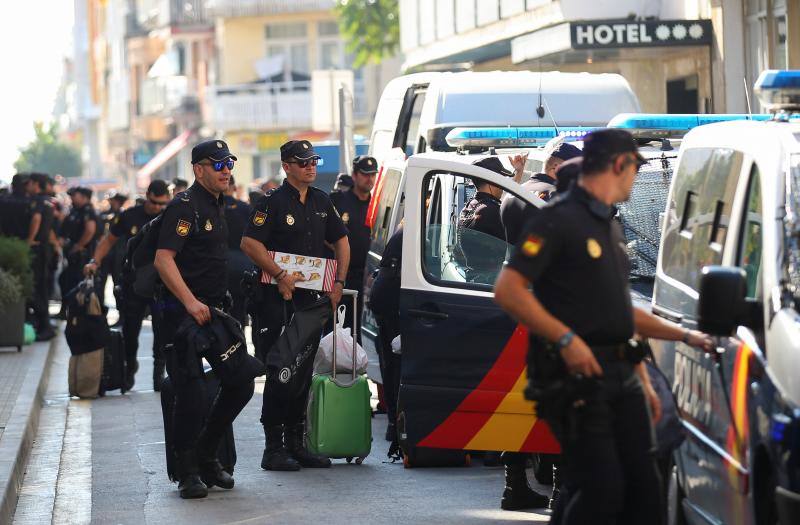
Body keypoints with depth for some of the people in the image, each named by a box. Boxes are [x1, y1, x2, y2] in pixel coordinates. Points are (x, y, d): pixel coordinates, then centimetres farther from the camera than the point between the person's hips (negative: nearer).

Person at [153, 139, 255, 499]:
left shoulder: (218, 207, 16)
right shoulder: (185, 206, -11)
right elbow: (163, 259, -21)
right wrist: (191, 303, -28)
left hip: (212, 310, 9)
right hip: (181, 314, -9)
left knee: (241, 384, 5)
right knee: (191, 393, -10)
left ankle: (206, 456, 18)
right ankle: (188, 473, 0)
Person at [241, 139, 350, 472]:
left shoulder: (321, 202, 13)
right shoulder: (272, 203, -8)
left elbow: (341, 240, 21)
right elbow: (249, 243, -16)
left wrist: (339, 282, 10)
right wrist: (280, 276, -19)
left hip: (311, 298, 7)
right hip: (278, 299, -7)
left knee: (303, 373, 11)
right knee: (280, 374, -6)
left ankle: (296, 444, 19)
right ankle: (274, 448, -2)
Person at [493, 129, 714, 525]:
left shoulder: (610, 227, 21)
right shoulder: (559, 220, -9)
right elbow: (507, 290, -17)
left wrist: (685, 336, 27)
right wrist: (566, 339, -22)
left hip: (621, 375, 9)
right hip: (576, 375, -9)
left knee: (643, 490, 6)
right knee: (599, 490, -12)